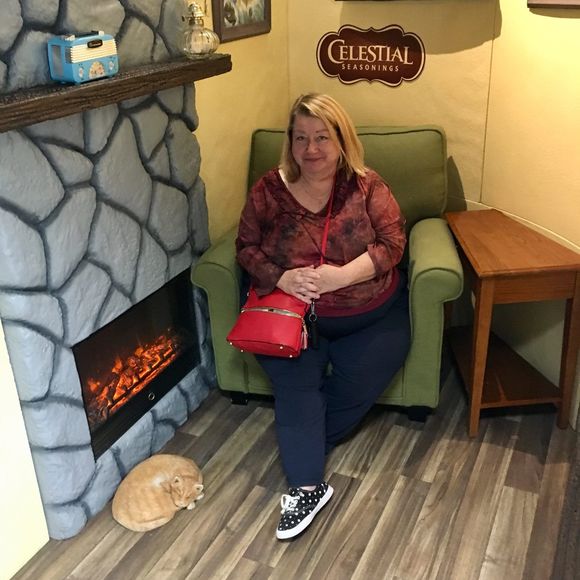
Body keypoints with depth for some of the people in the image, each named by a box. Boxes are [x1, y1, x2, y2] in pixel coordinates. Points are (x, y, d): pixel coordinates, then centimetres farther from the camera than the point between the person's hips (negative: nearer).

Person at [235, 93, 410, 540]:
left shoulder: (367, 186, -7)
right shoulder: (269, 190, -5)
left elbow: (392, 243, -10)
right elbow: (247, 247, 0)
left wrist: (341, 275, -25)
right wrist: (281, 278, -20)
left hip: (372, 316, 0)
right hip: (294, 314, 0)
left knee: (359, 384, -15)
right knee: (295, 383, -21)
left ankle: (299, 447, 9)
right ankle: (308, 485, -14)